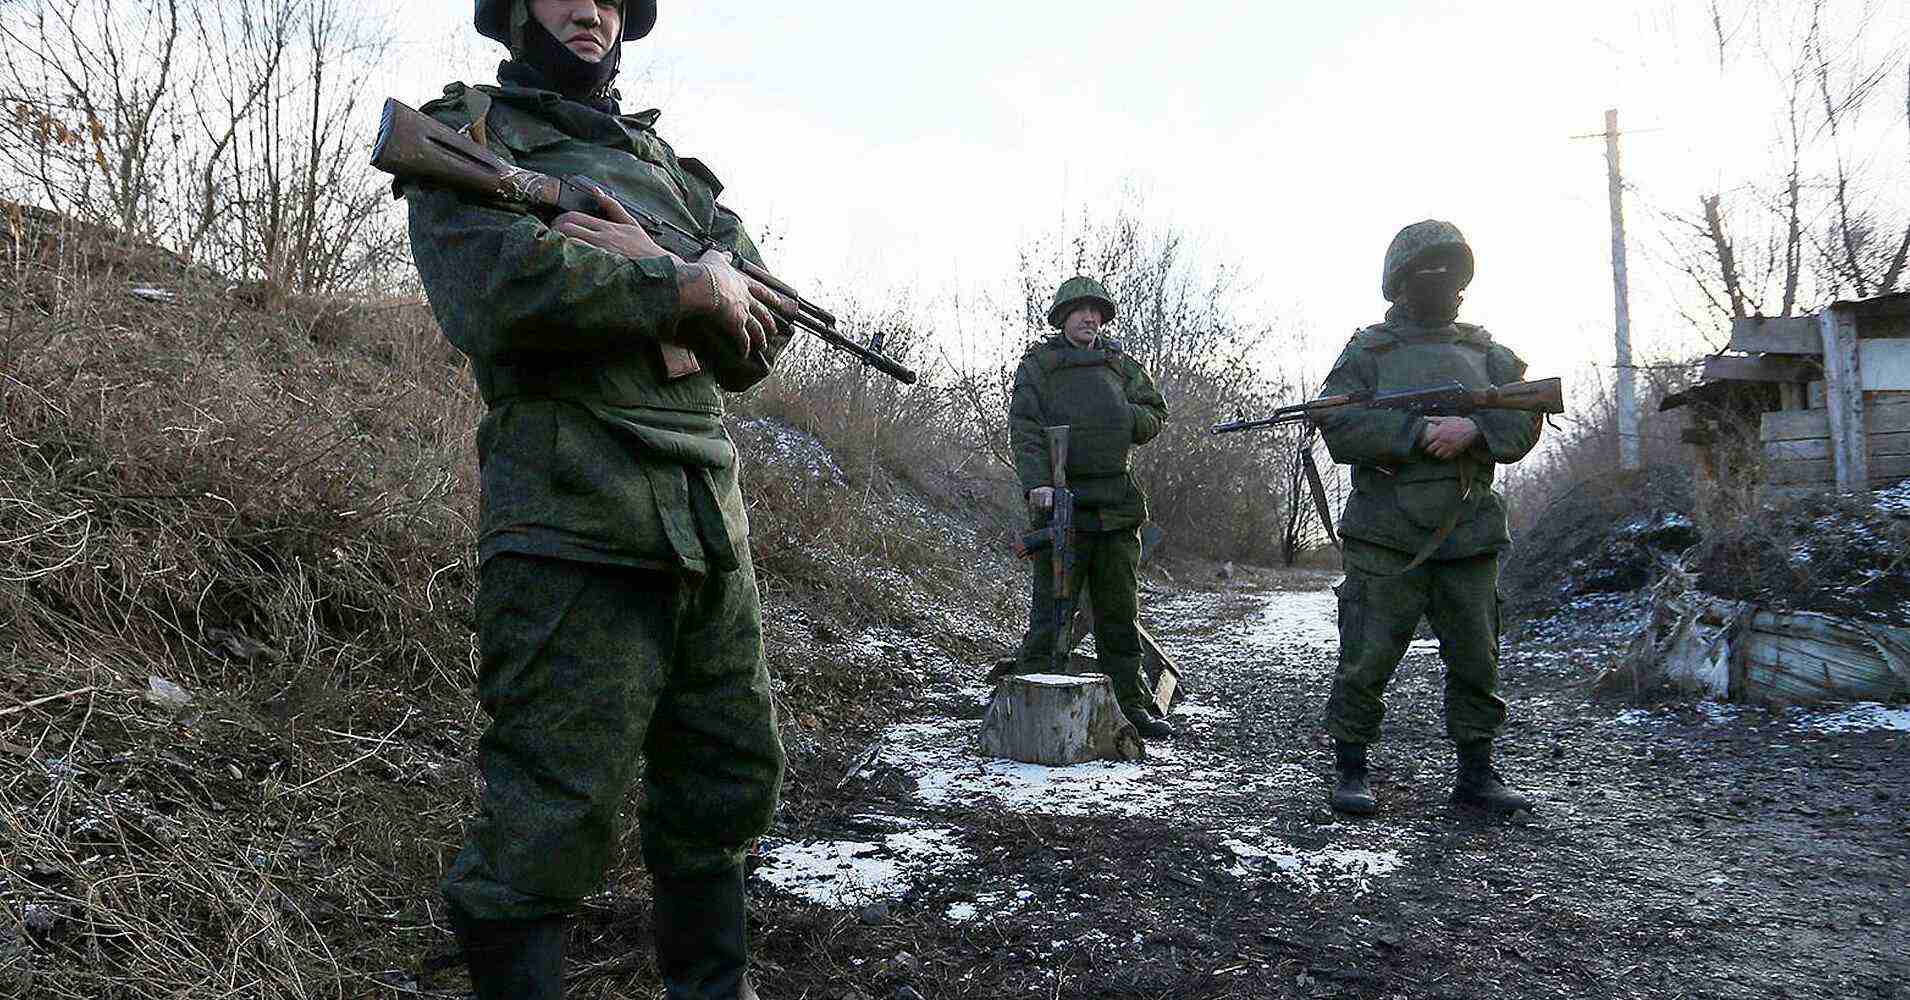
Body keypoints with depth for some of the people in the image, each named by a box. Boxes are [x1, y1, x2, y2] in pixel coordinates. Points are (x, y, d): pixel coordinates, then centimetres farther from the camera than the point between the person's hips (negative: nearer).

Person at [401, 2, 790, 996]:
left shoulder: (666, 161, 22)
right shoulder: (464, 131, 6)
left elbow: (760, 327, 8)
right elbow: (492, 289, -16)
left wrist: (637, 264, -9)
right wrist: (678, 289, -9)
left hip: (711, 529, 7)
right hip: (575, 527, -6)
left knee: (730, 788, 16)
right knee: (548, 825, -4)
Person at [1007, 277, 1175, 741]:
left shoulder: (1120, 364, 16)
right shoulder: (1037, 365, 3)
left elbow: (1155, 415, 16)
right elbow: (1024, 428, -9)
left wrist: (1124, 416, -5)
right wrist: (1037, 482, -24)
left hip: (1118, 506, 4)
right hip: (1061, 502, -4)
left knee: (1121, 610, 11)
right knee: (1051, 612, -4)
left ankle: (1131, 705, 20)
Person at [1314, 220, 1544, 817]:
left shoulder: (1486, 353, 16)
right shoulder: (1367, 352, 4)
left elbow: (1522, 423, 5)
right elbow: (1338, 428, -10)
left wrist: (1472, 430, -15)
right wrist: (1418, 433, -18)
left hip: (1469, 542, 4)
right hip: (1387, 540, -4)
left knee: (1476, 663, 9)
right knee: (1366, 662, -3)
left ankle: (1476, 775, 22)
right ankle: (1351, 774, 9)